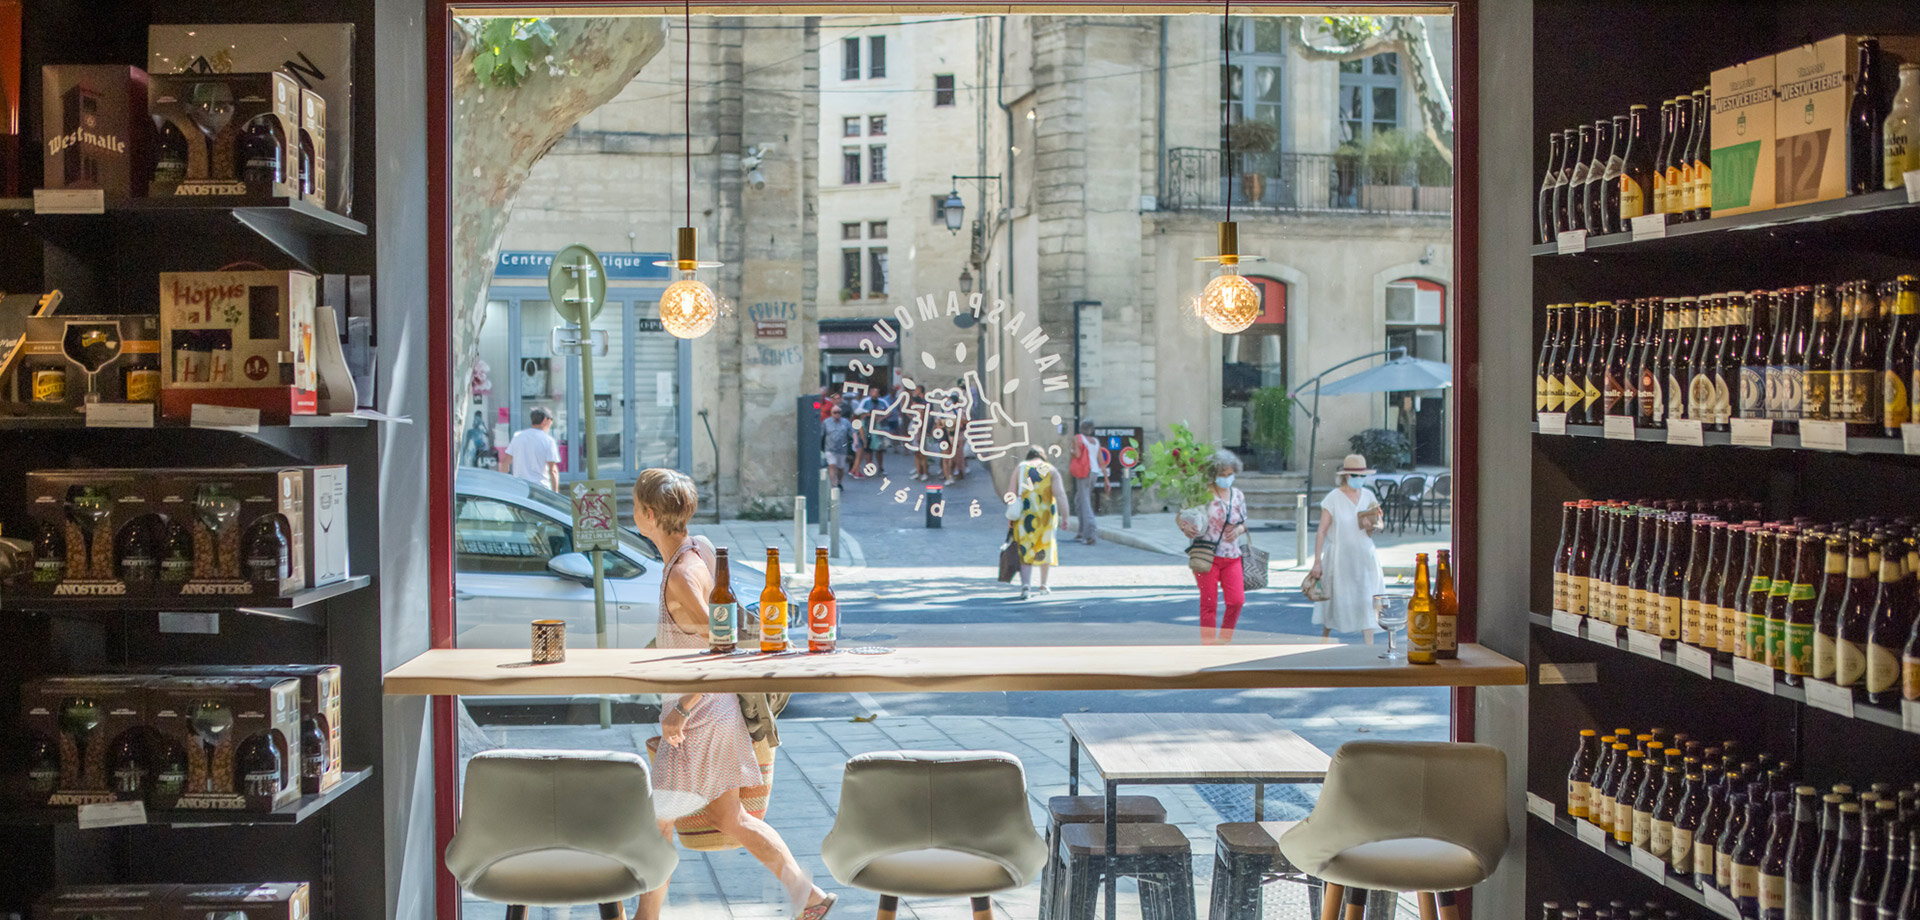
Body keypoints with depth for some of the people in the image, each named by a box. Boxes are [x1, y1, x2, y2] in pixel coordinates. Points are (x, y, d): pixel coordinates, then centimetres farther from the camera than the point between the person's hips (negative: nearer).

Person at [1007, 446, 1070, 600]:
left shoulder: (1020, 468, 6)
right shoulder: (1051, 470, 3)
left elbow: (1011, 493, -1)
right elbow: (1060, 494, -9)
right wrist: (1064, 517, -11)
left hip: (1025, 516, 0)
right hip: (1046, 515, 0)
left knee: (1026, 552, 1)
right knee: (1045, 548, 20)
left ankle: (1025, 584, -20)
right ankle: (1043, 585, 31)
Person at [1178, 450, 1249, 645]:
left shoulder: (1238, 496, 10)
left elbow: (1244, 524, 20)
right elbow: (1181, 517, 0)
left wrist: (1239, 530, -3)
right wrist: (1186, 528, -23)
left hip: (1232, 556, 4)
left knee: (1237, 601, -6)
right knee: (1208, 603, -2)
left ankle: (1224, 640, 15)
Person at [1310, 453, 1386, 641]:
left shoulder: (1368, 496, 5)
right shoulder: (1333, 499, -8)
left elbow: (1379, 525, 11)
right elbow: (1321, 531, -9)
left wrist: (1372, 527, -14)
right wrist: (1317, 561, -13)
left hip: (1364, 556, 3)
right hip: (1339, 556, -3)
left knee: (1367, 599, -5)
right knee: (1335, 599, 6)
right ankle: (1324, 638, 28)